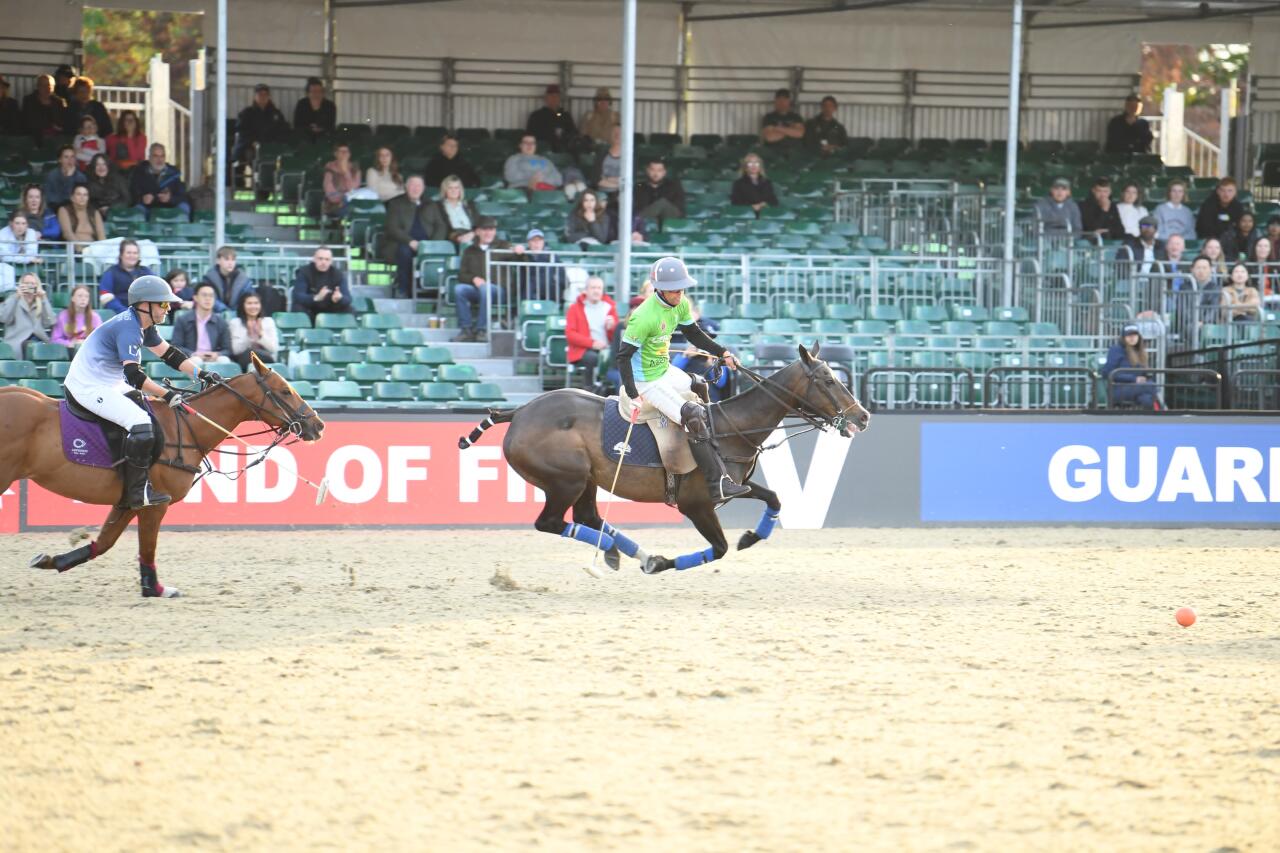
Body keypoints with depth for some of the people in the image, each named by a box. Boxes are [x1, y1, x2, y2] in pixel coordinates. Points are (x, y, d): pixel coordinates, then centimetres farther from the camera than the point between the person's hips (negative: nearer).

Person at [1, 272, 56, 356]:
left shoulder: (42, 303, 19)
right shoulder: (13, 301, 13)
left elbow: (49, 324, 1)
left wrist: (43, 300, -2)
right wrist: (16, 297, -9)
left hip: (39, 340, 3)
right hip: (17, 342, -3)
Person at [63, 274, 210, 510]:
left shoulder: (143, 325, 10)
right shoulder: (128, 328, -21)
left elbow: (169, 354, 16)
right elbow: (134, 375, -30)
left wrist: (201, 374, 7)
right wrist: (167, 395, -31)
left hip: (108, 385, 11)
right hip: (90, 388, -11)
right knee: (140, 423, -25)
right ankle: (137, 492, -21)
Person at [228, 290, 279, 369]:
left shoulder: (268, 321, 13)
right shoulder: (235, 322, 8)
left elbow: (274, 349, 2)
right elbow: (235, 350, -3)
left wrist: (261, 334, -11)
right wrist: (248, 335, -15)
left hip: (266, 361, 1)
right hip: (244, 362, -1)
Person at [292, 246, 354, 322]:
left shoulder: (338, 274, -3)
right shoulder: (304, 272, -11)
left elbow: (348, 299, -12)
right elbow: (297, 296, -24)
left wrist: (339, 299, -38)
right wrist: (316, 298, -43)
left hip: (330, 312, 3)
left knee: (350, 311, -20)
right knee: (298, 309, -33)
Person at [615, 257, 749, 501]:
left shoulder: (681, 305, -2)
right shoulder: (644, 317, -28)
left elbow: (693, 334, 16)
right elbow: (623, 356, -25)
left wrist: (723, 353, 10)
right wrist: (633, 396, -27)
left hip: (666, 370, 10)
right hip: (647, 382, -10)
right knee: (695, 420, -18)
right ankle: (718, 487, -17)